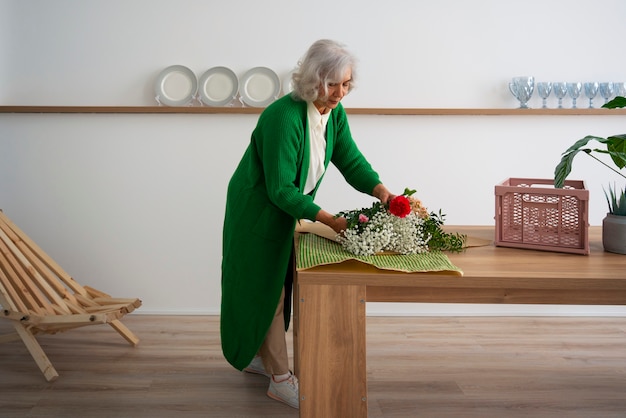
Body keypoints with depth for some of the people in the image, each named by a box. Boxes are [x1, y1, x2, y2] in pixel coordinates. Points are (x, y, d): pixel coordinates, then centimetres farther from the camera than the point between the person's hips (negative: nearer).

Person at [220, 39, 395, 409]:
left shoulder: (335, 112, -5)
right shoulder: (284, 116, -30)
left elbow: (351, 160, -4)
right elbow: (280, 189, -29)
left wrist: (379, 189, -23)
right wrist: (328, 219, -33)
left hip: (286, 208, 8)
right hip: (257, 210, -8)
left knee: (273, 285, 19)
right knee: (266, 287, 1)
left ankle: (257, 355, 38)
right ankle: (281, 379, 12)